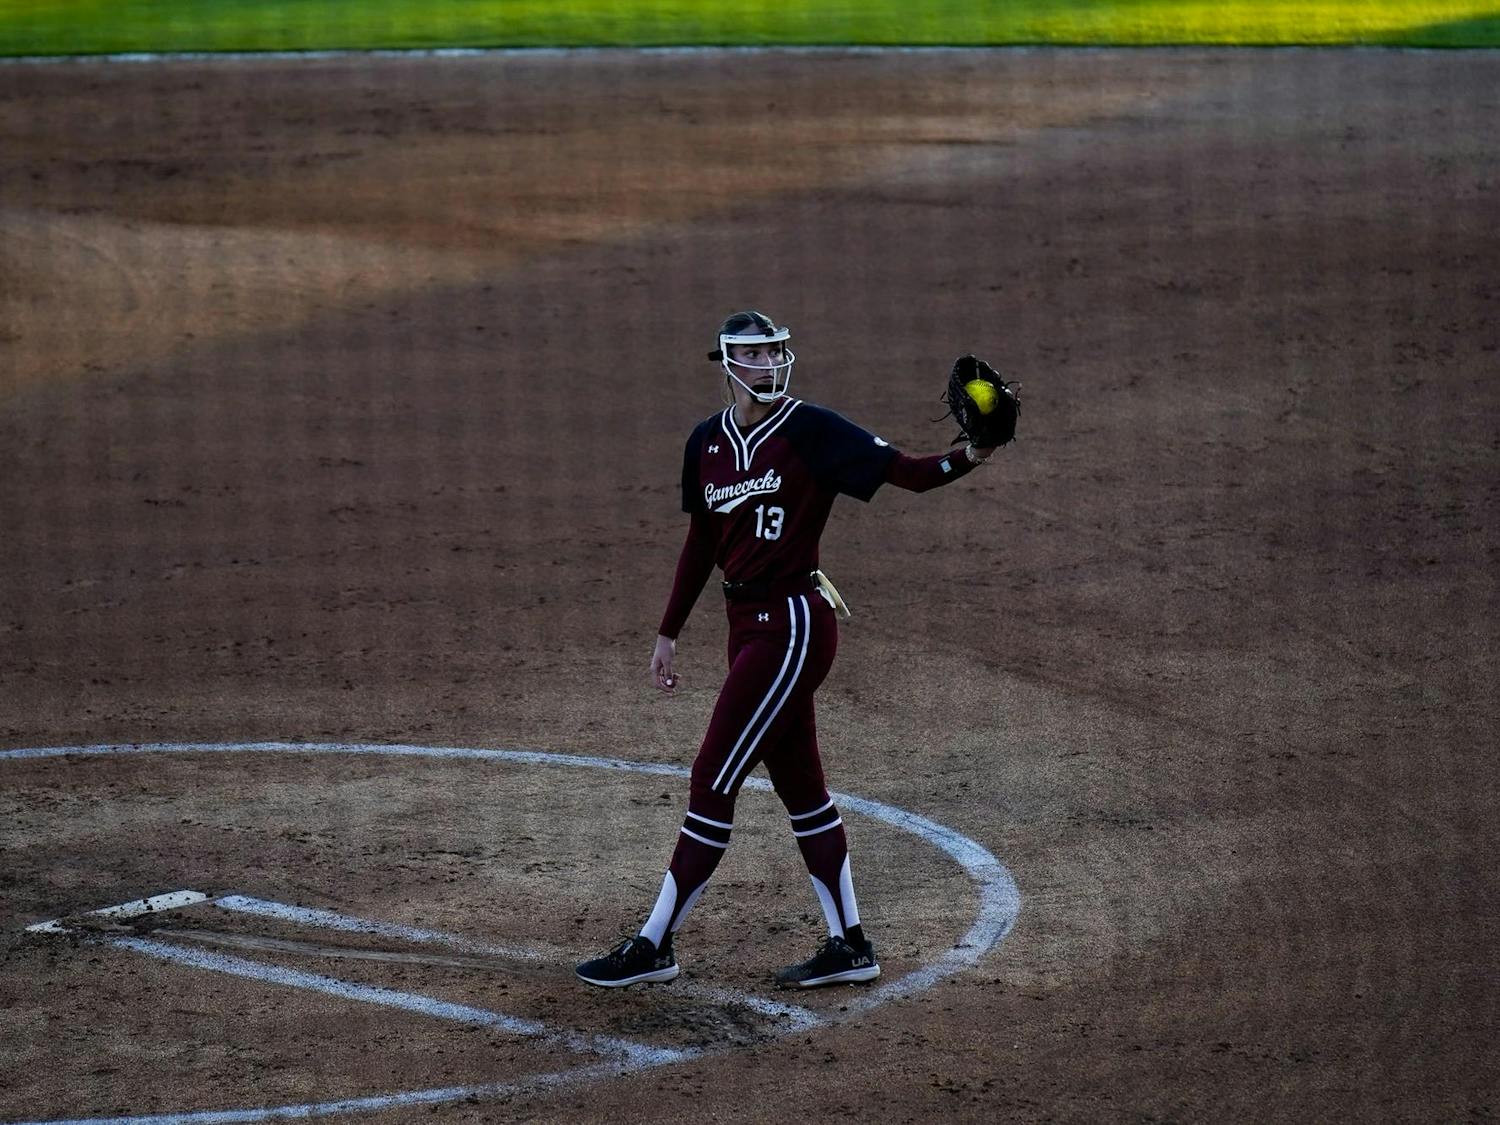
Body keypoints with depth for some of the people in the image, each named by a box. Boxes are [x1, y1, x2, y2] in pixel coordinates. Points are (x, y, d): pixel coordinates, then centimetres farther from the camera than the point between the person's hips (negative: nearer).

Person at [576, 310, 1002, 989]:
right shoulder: (708, 443, 9)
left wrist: (969, 459, -36)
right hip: (749, 622, 7)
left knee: (712, 782, -5)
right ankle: (849, 946, 19)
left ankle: (655, 945, 1)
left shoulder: (811, 432, -11)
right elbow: (701, 543, 18)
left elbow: (907, 473, -17)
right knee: (799, 786, 11)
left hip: (794, 622, -7)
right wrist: (668, 634, 18)